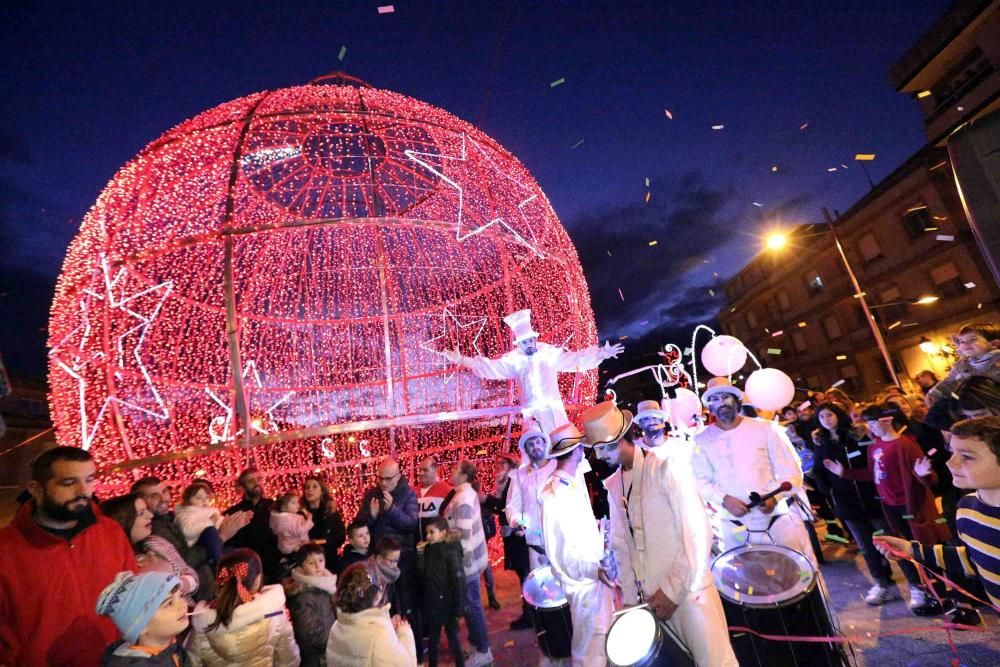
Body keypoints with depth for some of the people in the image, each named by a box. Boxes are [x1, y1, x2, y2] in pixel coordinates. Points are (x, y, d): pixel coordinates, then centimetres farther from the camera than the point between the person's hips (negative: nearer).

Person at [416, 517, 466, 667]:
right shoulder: (430, 550, 0)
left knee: (453, 638, 7)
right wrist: (420, 554, -11)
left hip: (447, 603, -6)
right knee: (432, 639, 20)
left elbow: (458, 581, -19)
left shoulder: (451, 552, -20)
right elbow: (423, 574, 0)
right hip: (432, 603, 6)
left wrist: (458, 608, -18)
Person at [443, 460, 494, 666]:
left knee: (471, 605, 5)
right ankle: (475, 641, 36)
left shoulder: (463, 498, -24)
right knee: (471, 603, 21)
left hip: (466, 559, -9)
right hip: (470, 556, 9)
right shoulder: (468, 493, 5)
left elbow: (463, 534, -25)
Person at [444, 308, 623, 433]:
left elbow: (575, 359, -3)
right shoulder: (513, 360, -4)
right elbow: (489, 367, -10)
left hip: (554, 408, 0)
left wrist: (600, 353, -12)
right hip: (531, 412, 0)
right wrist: (461, 360, -19)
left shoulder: (549, 352, -3)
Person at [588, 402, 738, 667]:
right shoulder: (613, 485, 5)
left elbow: (698, 533, -16)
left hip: (687, 590, -5)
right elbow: (620, 543, 9)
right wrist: (631, 597, 5)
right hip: (650, 596, 5)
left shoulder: (665, 467, -14)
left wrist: (674, 590, -15)